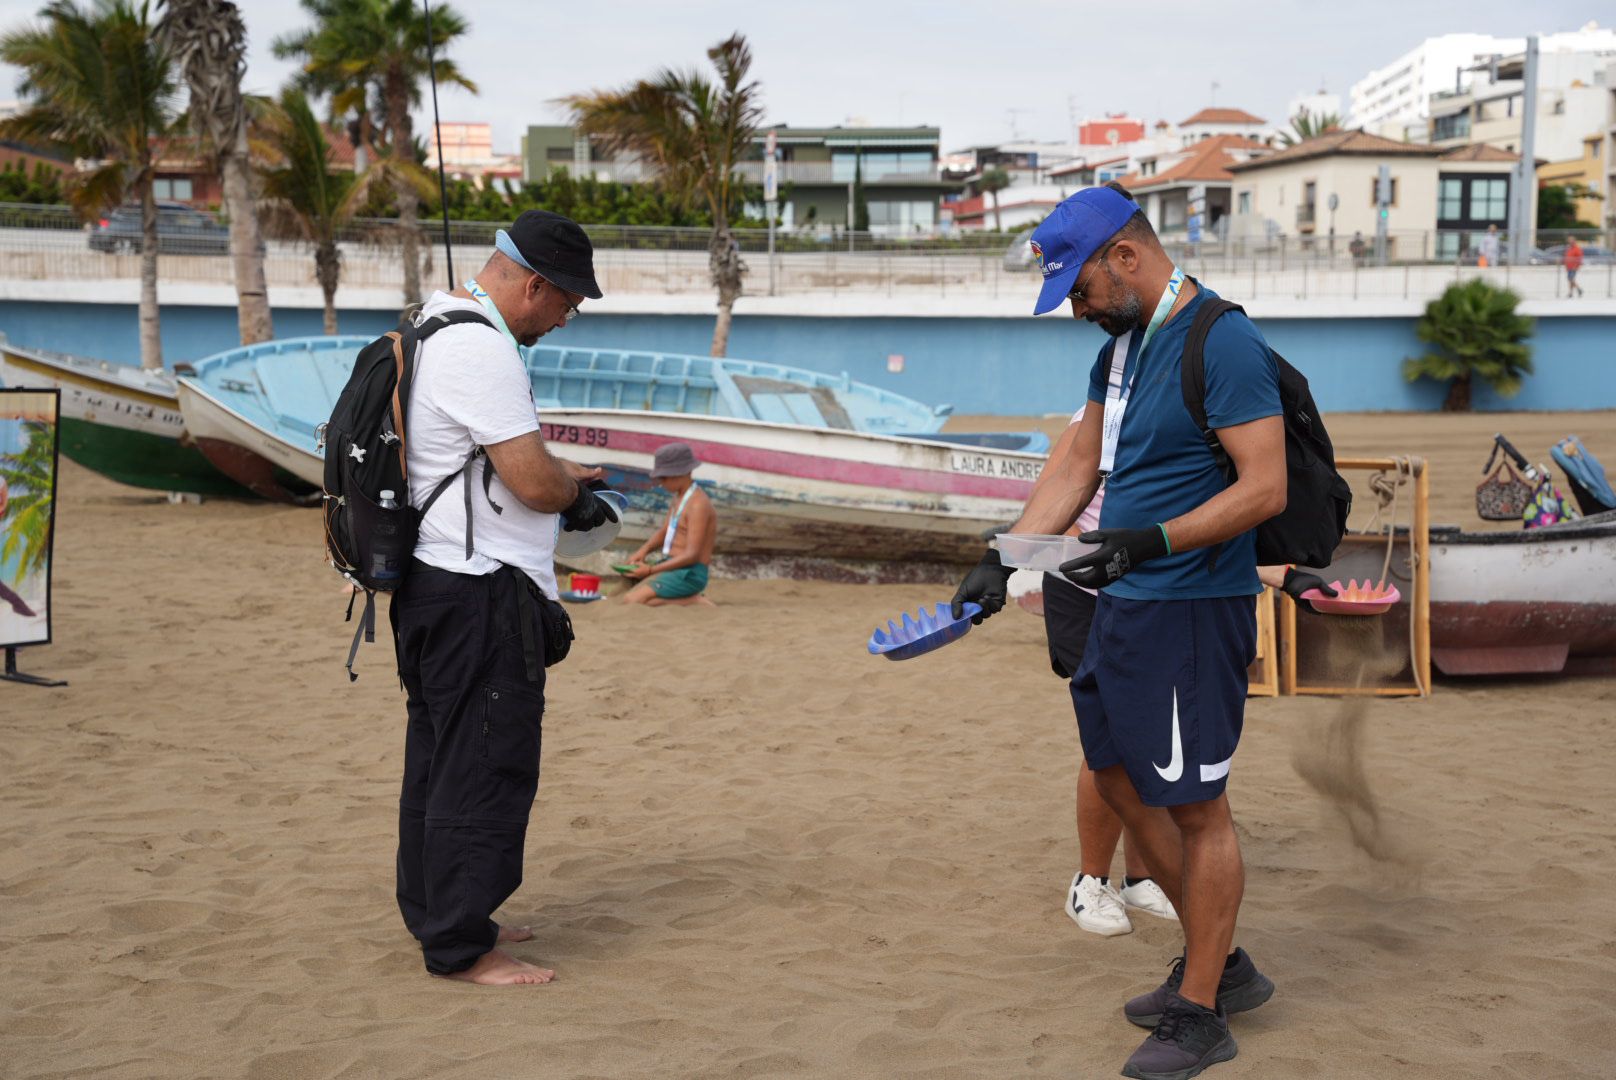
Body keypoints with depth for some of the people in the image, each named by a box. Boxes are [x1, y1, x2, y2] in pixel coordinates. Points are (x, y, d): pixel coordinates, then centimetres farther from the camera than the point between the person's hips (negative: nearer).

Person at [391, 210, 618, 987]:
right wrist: (578, 498, 0)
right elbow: (536, 484, -21)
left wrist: (556, 475, 16)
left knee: (442, 756, 18)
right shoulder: (480, 349, -19)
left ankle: (438, 916, 30)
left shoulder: (434, 323, 15)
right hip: (479, 593, -11)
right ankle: (460, 946, 4)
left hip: (431, 579, 11)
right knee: (487, 767, -3)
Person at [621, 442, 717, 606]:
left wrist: (650, 570, -22)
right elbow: (663, 533, 20)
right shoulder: (679, 497, 12)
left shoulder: (698, 504, -18)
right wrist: (644, 549, -1)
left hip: (689, 574, -10)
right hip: (673, 566, 10)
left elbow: (691, 555, -22)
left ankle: (693, 602, -10)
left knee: (631, 601, -21)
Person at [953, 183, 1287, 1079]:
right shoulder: (1119, 346, 12)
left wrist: (1151, 542, -30)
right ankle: (1218, 965, 30)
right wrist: (1003, 559, 9)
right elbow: (1077, 472, 18)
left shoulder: (1223, 343, -16)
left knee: (1195, 805, 0)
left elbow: (1266, 487, -21)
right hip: (1122, 604, 10)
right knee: (1120, 781, 15)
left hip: (1193, 610, -9)